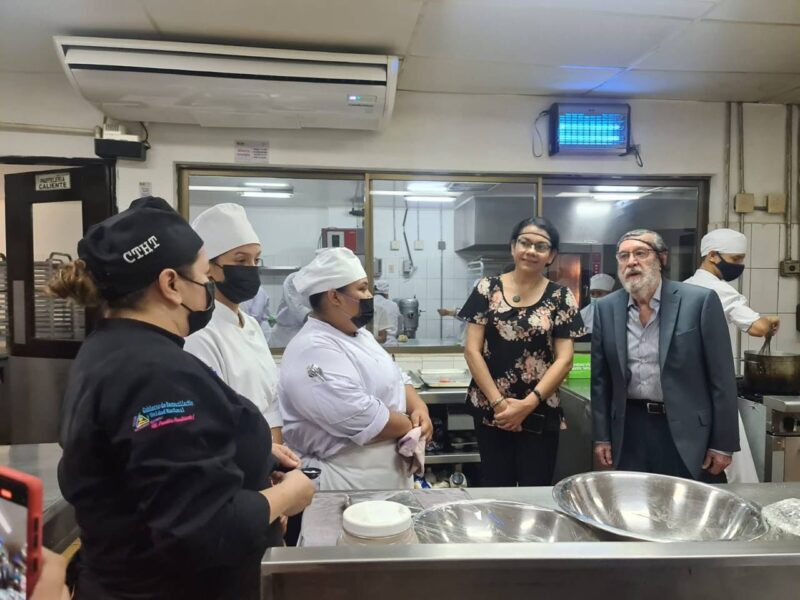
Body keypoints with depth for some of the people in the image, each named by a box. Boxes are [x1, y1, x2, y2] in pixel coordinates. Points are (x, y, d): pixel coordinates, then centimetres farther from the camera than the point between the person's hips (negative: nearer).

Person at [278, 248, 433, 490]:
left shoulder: (359, 334, 8)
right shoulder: (312, 351, -24)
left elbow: (397, 380, 12)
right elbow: (362, 419, -30)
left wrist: (418, 408, -8)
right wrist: (414, 425, -15)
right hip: (348, 482, -9)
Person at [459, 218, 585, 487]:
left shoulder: (561, 298, 0)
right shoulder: (488, 288, 0)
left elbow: (564, 359, -3)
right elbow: (472, 350, -2)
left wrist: (527, 404, -12)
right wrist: (498, 402, -9)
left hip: (540, 413, 0)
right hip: (490, 410, 1)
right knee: (495, 487, 11)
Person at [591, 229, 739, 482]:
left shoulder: (700, 300, -9)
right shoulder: (606, 307, 0)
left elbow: (721, 377, -6)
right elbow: (601, 378, 5)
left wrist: (722, 443, -6)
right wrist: (601, 436, 5)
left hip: (686, 430, -2)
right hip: (630, 430, 3)